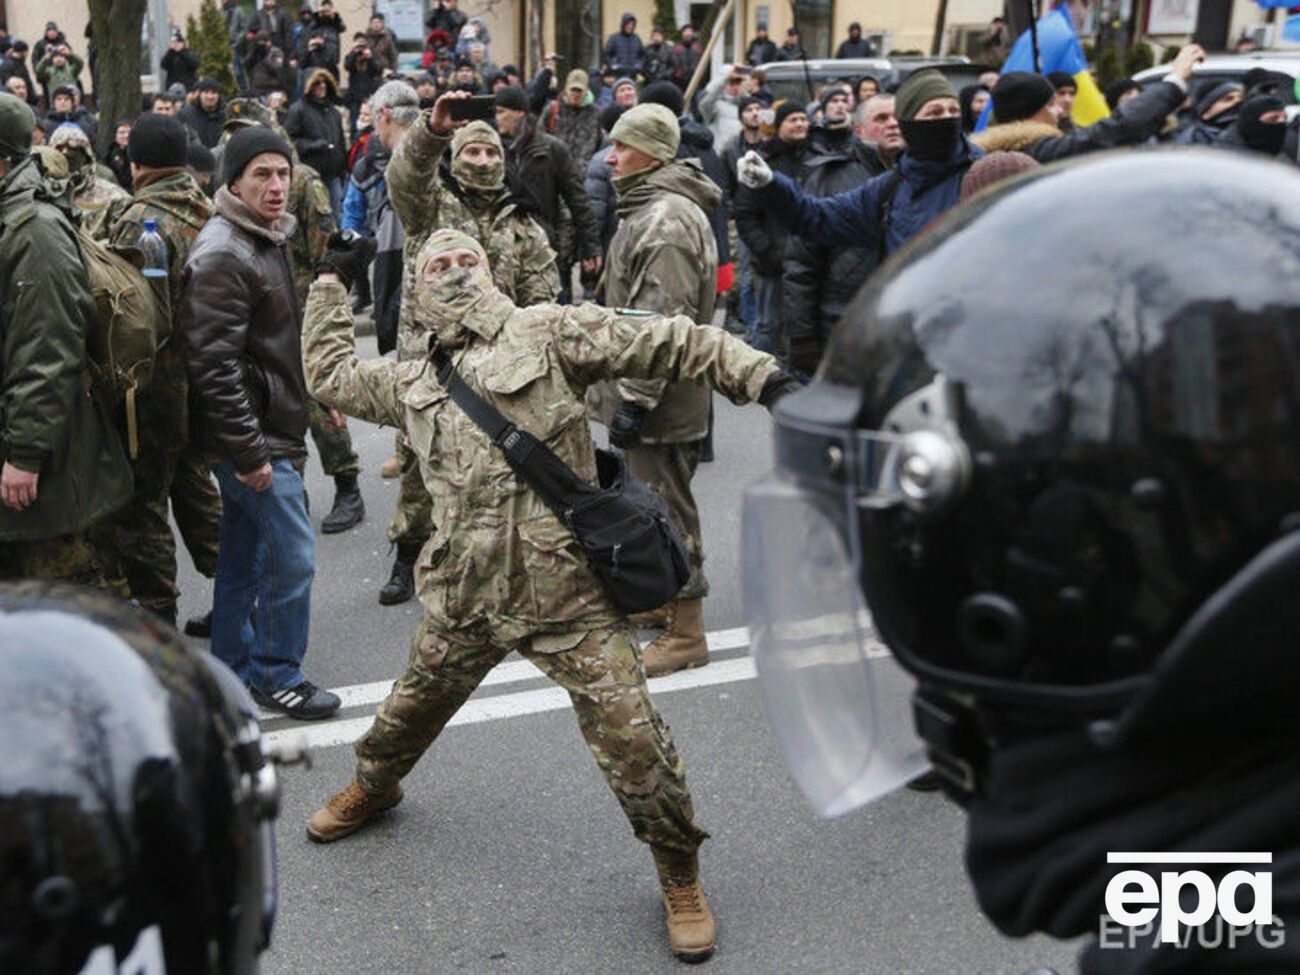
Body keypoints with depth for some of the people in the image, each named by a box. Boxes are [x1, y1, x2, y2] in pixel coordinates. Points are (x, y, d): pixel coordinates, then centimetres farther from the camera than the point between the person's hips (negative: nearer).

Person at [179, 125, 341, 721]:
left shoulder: (267, 240, 14)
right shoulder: (223, 256, -19)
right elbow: (213, 363, -24)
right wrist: (249, 450, -24)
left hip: (268, 429, 10)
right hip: (252, 434, -10)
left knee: (243, 553, 17)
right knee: (292, 555, -5)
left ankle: (234, 669, 29)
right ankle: (277, 675, 9)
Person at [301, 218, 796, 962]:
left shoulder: (546, 333, -4)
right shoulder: (413, 382, 13)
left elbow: (669, 344, -9)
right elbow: (331, 373, 29)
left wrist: (764, 378, -19)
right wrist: (332, 285, 30)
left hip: (570, 591, -5)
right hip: (466, 598, 5)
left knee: (634, 742, -8)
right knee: (413, 707, 25)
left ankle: (682, 880, 15)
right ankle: (373, 787, 59)